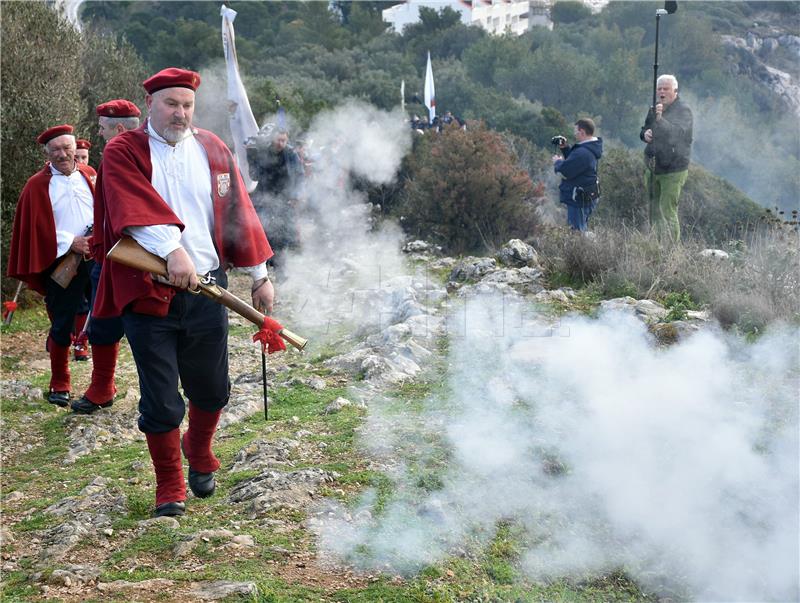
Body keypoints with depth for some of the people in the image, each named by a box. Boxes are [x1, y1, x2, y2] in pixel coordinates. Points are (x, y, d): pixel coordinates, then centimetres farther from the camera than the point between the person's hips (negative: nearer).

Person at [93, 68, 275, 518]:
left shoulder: (213, 150, 9)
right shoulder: (123, 152, -1)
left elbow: (238, 212, 11)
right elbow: (135, 207, -18)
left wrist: (260, 275, 10)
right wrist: (172, 250, -34)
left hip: (206, 292, 3)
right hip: (147, 293, -3)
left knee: (211, 391, 12)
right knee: (161, 402, 2)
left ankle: (200, 457, 41)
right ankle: (170, 487, 22)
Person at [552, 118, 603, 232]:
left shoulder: (583, 153, -27)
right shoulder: (590, 149, 8)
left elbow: (564, 173, -26)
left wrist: (557, 161, -6)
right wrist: (565, 148, 10)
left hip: (579, 200, -11)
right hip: (586, 197, 11)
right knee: (583, 230, 22)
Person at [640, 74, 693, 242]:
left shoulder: (683, 110, -11)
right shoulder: (654, 109, 11)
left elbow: (678, 133, -26)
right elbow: (644, 129, 23)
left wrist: (660, 119, -40)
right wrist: (645, 134, -2)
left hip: (673, 171, -8)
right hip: (654, 169, 8)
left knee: (668, 212, -10)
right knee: (654, 212, 15)